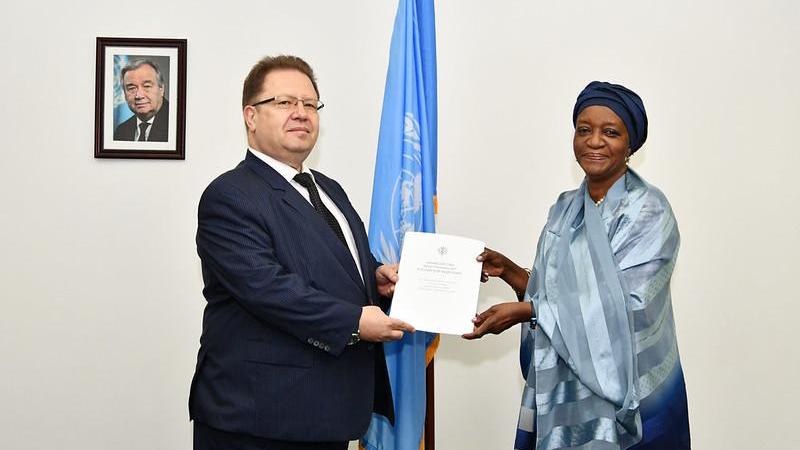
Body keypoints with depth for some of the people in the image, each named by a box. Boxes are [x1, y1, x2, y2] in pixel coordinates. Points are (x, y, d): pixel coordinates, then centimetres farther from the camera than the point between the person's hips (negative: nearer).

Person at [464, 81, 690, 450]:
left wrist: (524, 311, -22)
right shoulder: (565, 209, 8)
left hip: (624, 394, -6)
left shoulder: (648, 213, -12)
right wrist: (508, 271, -3)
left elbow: (622, 305, -20)